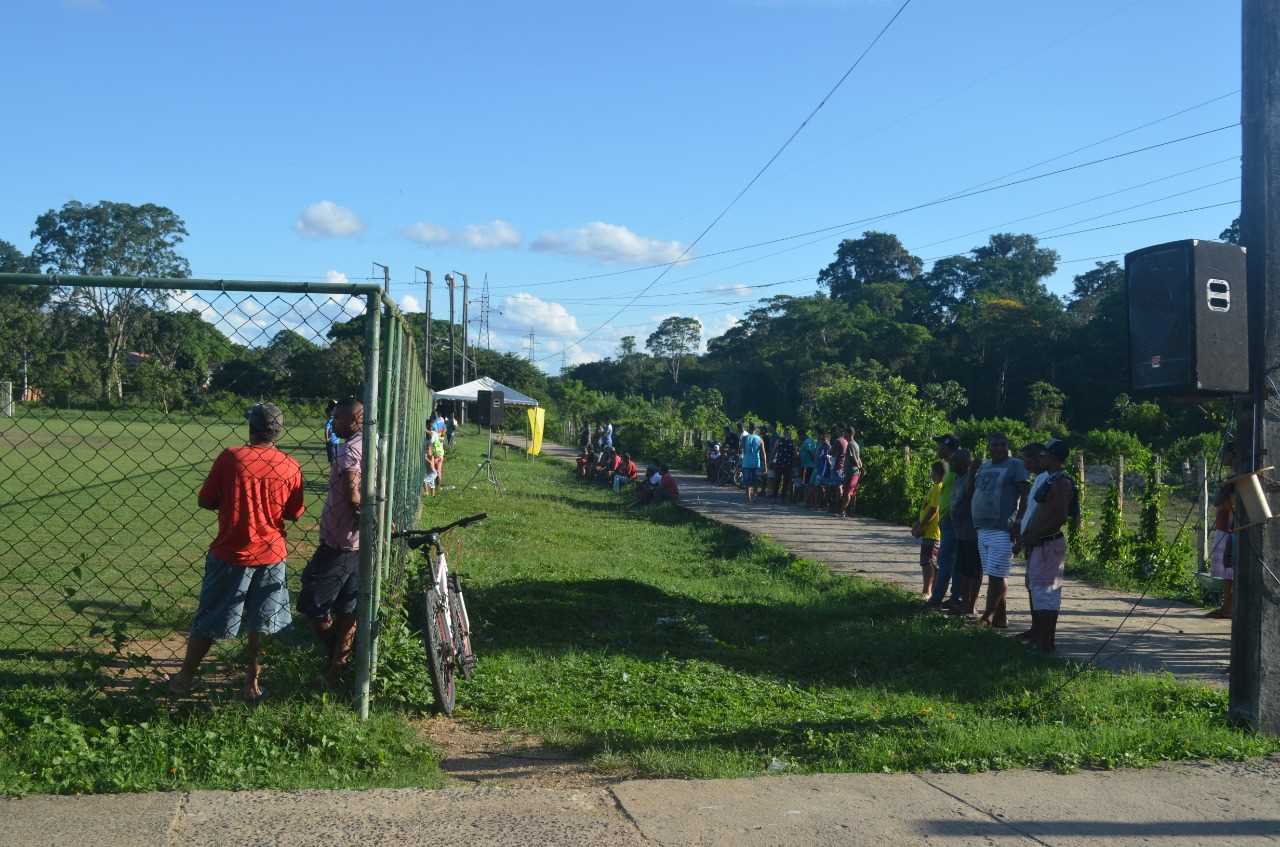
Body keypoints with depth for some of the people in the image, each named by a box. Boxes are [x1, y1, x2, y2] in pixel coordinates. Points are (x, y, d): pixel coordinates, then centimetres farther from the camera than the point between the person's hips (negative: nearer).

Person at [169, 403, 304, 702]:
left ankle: (184, 679, 26)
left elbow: (204, 501, -6)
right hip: (270, 555, 2)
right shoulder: (290, 467, -6)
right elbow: (294, 514, 1)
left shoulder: (230, 458, -12)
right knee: (260, 625, 15)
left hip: (230, 554, -1)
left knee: (208, 623, 13)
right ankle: (252, 683, 22)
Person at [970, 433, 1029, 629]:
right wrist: (976, 521, 15)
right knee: (995, 576, 11)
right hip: (983, 529, 7)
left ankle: (987, 616, -6)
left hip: (1003, 530, -7)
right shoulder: (984, 466, 17)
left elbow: (1025, 495, -9)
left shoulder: (1015, 465, -3)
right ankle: (1000, 617, 16)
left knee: (996, 575, -8)